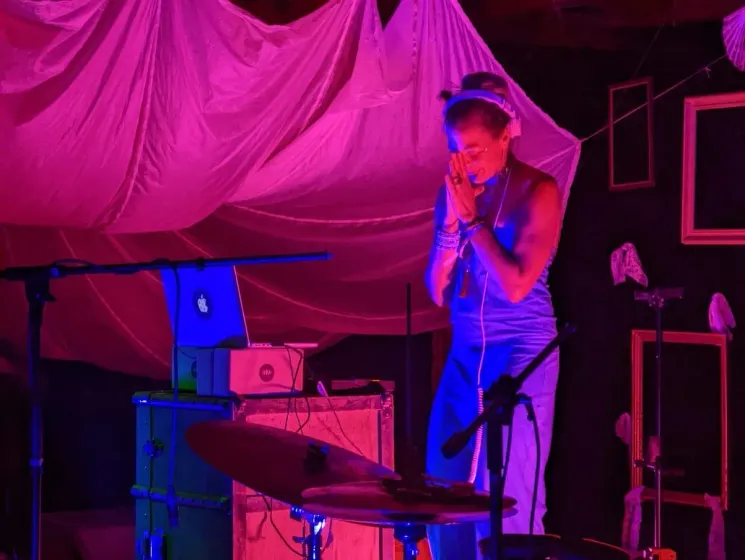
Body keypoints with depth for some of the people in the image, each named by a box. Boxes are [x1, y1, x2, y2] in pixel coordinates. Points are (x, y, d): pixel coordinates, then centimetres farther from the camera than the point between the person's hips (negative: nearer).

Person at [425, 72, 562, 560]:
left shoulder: (537, 191, -8)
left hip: (522, 354, -6)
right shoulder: (454, 192, 6)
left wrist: (472, 217, -14)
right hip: (465, 355, 6)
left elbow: (516, 286, -17)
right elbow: (438, 292, 5)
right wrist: (452, 221, -8)